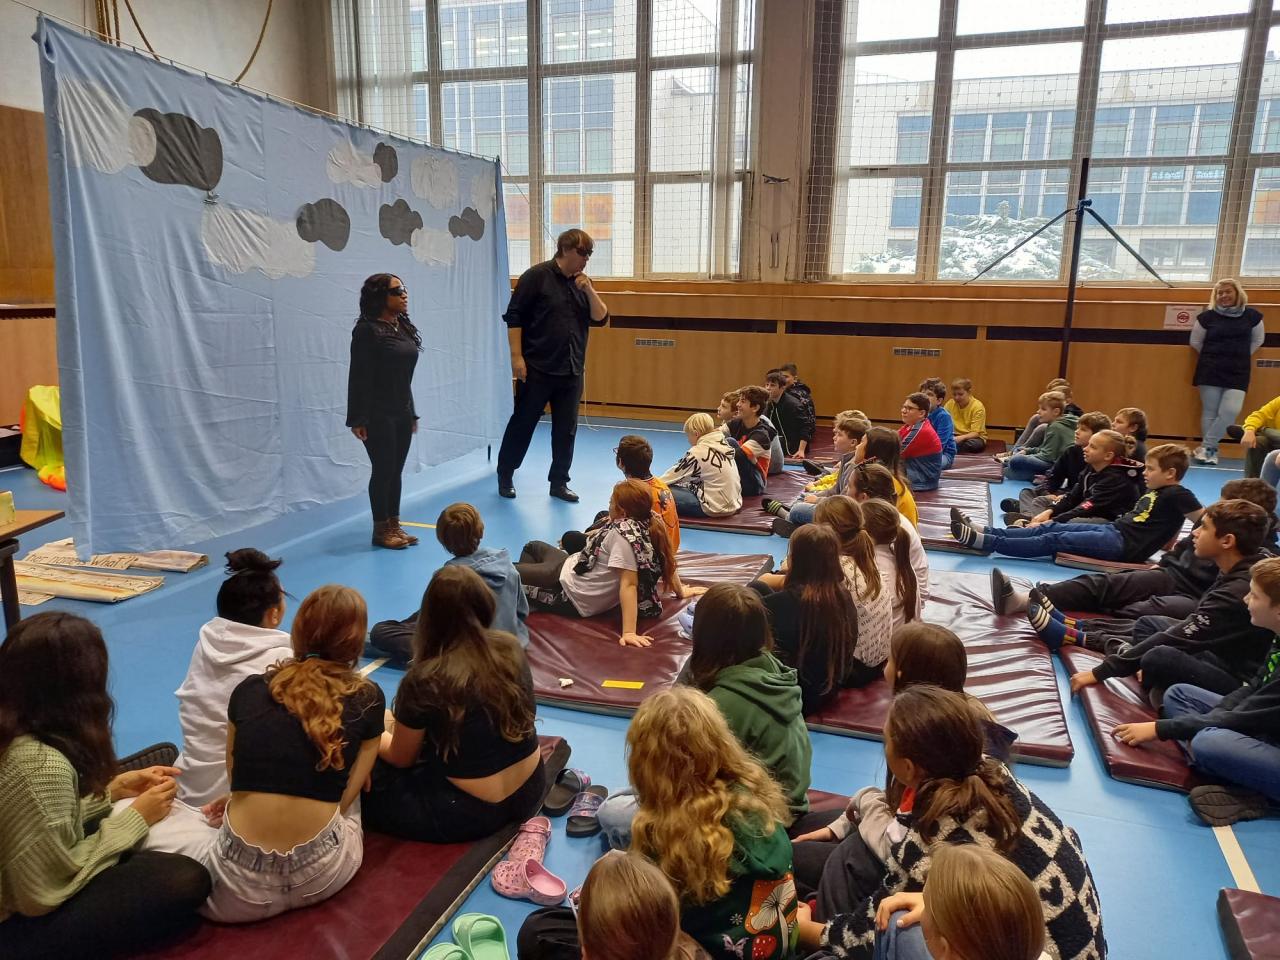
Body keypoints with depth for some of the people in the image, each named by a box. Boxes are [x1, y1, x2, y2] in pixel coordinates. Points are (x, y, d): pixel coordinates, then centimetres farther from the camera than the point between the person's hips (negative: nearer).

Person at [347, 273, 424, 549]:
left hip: (402, 413, 7)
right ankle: (381, 530, 14)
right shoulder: (367, 330, -12)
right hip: (378, 416, -7)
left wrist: (412, 413, 15)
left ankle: (395, 525, 22)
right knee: (383, 471, 1)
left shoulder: (404, 327, 9)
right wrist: (358, 419, -17)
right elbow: (359, 377, -15)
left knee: (396, 471, 12)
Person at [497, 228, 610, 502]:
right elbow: (513, 317, -9)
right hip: (537, 368, -5)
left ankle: (559, 483, 18)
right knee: (522, 424, 5)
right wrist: (517, 357, -14)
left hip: (572, 371, 5)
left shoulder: (582, 282, 10)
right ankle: (505, 475, 21)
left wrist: (589, 291, -8)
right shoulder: (537, 276, -7)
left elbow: (601, 319, 6)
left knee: (566, 430, 7)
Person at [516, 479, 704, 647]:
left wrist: (629, 632, -41)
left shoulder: (623, 534, -32)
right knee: (533, 546, 29)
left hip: (569, 590, -10)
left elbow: (629, 584, -37)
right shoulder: (652, 525, -9)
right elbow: (667, 559, 3)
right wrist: (680, 590, 21)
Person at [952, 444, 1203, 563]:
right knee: (1051, 528, -1)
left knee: (1055, 540, -18)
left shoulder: (1175, 495, -7)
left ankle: (983, 541, -28)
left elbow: (1205, 520, -13)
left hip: (1123, 544, -9)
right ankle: (982, 532, -7)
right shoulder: (1154, 491, 18)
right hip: (1113, 530, 9)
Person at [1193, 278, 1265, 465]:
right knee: (1210, 412, 0)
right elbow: (1195, 342, 9)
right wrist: (1210, 357, 11)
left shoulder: (1252, 316, 3)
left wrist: (1241, 356, 11)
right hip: (1210, 371, -1)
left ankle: (1206, 447, -1)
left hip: (1238, 372, 1)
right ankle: (1211, 450, 9)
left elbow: (1258, 340, 16)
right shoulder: (1207, 316, -1)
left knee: (1230, 411, -13)